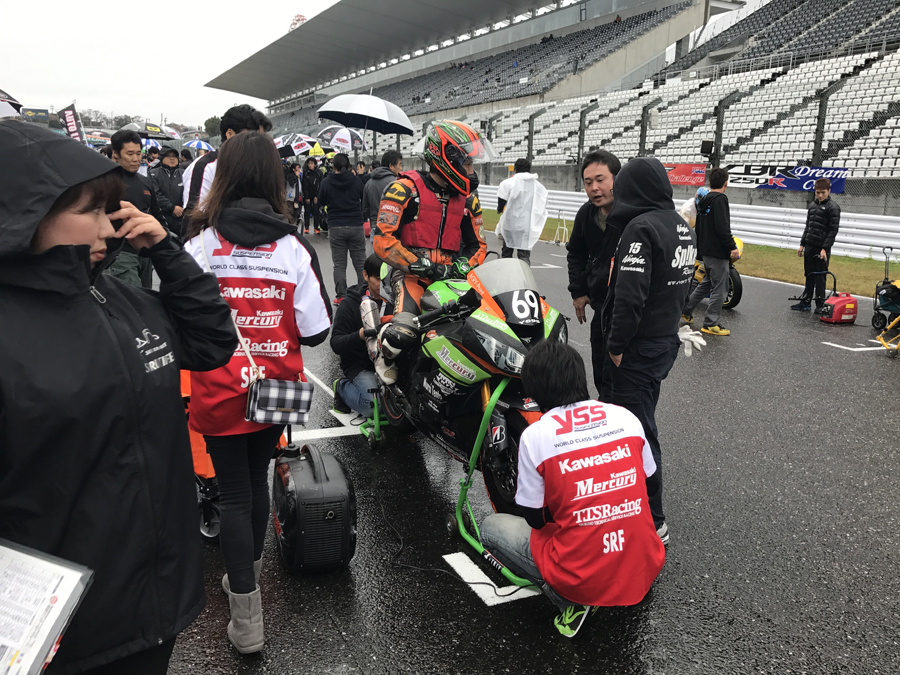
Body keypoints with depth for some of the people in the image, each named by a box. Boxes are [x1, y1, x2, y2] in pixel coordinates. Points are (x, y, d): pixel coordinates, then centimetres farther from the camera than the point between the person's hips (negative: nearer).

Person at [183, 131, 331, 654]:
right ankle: (249, 574, 45)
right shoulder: (295, 248, -10)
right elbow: (316, 331, -8)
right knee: (257, 480, 23)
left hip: (220, 395, -2)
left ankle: (247, 617, 12)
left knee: (234, 494, 10)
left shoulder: (200, 244, -13)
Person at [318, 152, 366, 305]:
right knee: (360, 264, 9)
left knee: (339, 265, 5)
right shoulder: (357, 180, -1)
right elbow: (364, 201, 9)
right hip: (356, 226, 1)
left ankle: (340, 296, 4)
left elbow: (321, 204, 8)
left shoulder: (326, 182, -2)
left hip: (335, 228, -1)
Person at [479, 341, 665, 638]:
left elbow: (535, 519, -3)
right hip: (645, 572, 5)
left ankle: (570, 601, 3)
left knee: (492, 527, 16)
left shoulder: (534, 436, -13)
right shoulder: (626, 417, -1)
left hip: (583, 582, -5)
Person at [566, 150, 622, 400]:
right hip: (601, 303, 7)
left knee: (613, 378, -7)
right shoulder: (586, 214, 3)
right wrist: (578, 291, 13)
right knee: (600, 372, 20)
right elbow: (576, 254, 20)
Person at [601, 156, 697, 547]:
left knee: (637, 429, -1)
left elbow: (630, 295, -27)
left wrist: (616, 345, -18)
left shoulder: (641, 228, -19)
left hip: (640, 348, -10)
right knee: (642, 419, 22)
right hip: (668, 339, 10)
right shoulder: (682, 227, 10)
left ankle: (652, 521, 7)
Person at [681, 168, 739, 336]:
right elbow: (723, 227, -23)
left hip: (705, 250, 9)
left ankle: (686, 310, 28)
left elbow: (698, 227, 20)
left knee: (707, 283, 23)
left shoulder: (703, 201, 13)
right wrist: (732, 246, -20)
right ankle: (710, 324, 0)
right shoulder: (720, 199, -14)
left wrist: (699, 247, 28)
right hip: (718, 252, -9)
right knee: (720, 289, -3)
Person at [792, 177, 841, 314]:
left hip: (822, 248, -6)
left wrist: (825, 248, -18)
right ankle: (805, 302, 18)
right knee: (809, 275, 12)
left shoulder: (833, 208, -9)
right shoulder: (812, 206, 13)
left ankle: (820, 305, 6)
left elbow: (833, 230, -13)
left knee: (820, 277, -2)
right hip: (809, 247, 6)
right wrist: (802, 244, 13)